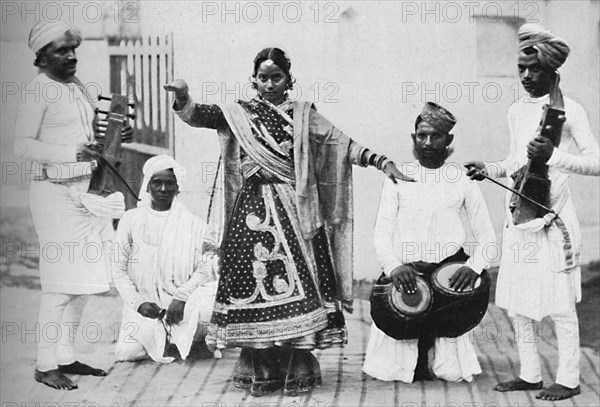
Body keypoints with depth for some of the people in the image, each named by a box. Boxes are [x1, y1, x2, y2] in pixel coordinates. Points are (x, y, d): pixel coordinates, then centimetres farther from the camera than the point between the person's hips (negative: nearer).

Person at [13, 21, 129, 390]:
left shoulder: (77, 86, 12)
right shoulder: (39, 90, -10)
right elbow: (23, 145, -15)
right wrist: (73, 154, -21)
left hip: (84, 190, 8)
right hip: (55, 190, -8)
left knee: (83, 279, 10)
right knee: (61, 283, -6)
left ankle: (66, 357, 20)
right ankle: (46, 366, 4)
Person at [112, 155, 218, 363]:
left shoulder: (193, 223, 2)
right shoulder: (131, 219, 4)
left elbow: (205, 268, -4)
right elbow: (118, 269, 4)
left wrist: (181, 297, -18)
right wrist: (138, 301, -9)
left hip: (180, 304, -1)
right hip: (143, 303, 1)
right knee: (126, 352, -20)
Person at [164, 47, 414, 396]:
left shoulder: (303, 114, 10)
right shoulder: (238, 113, 10)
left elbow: (341, 144, 4)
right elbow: (196, 116, -1)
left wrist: (383, 162, -5)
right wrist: (183, 97, -23)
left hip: (294, 210, 0)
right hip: (254, 210, 0)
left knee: (297, 284, -4)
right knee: (253, 280, -3)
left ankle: (297, 369, 4)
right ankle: (260, 370, 7)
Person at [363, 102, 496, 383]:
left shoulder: (463, 180, 5)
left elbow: (487, 237, 6)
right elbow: (381, 232, 0)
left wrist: (474, 266, -14)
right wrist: (393, 266, -19)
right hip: (404, 275, 0)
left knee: (452, 373, -5)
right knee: (395, 370, -3)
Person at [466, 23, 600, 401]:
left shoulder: (569, 110, -7)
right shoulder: (516, 110, 13)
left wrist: (554, 156, -25)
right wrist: (489, 169, 7)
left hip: (553, 219, -7)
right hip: (518, 218, 7)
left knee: (559, 305, -2)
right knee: (517, 303, 9)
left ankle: (569, 379, 8)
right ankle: (530, 374, 21)